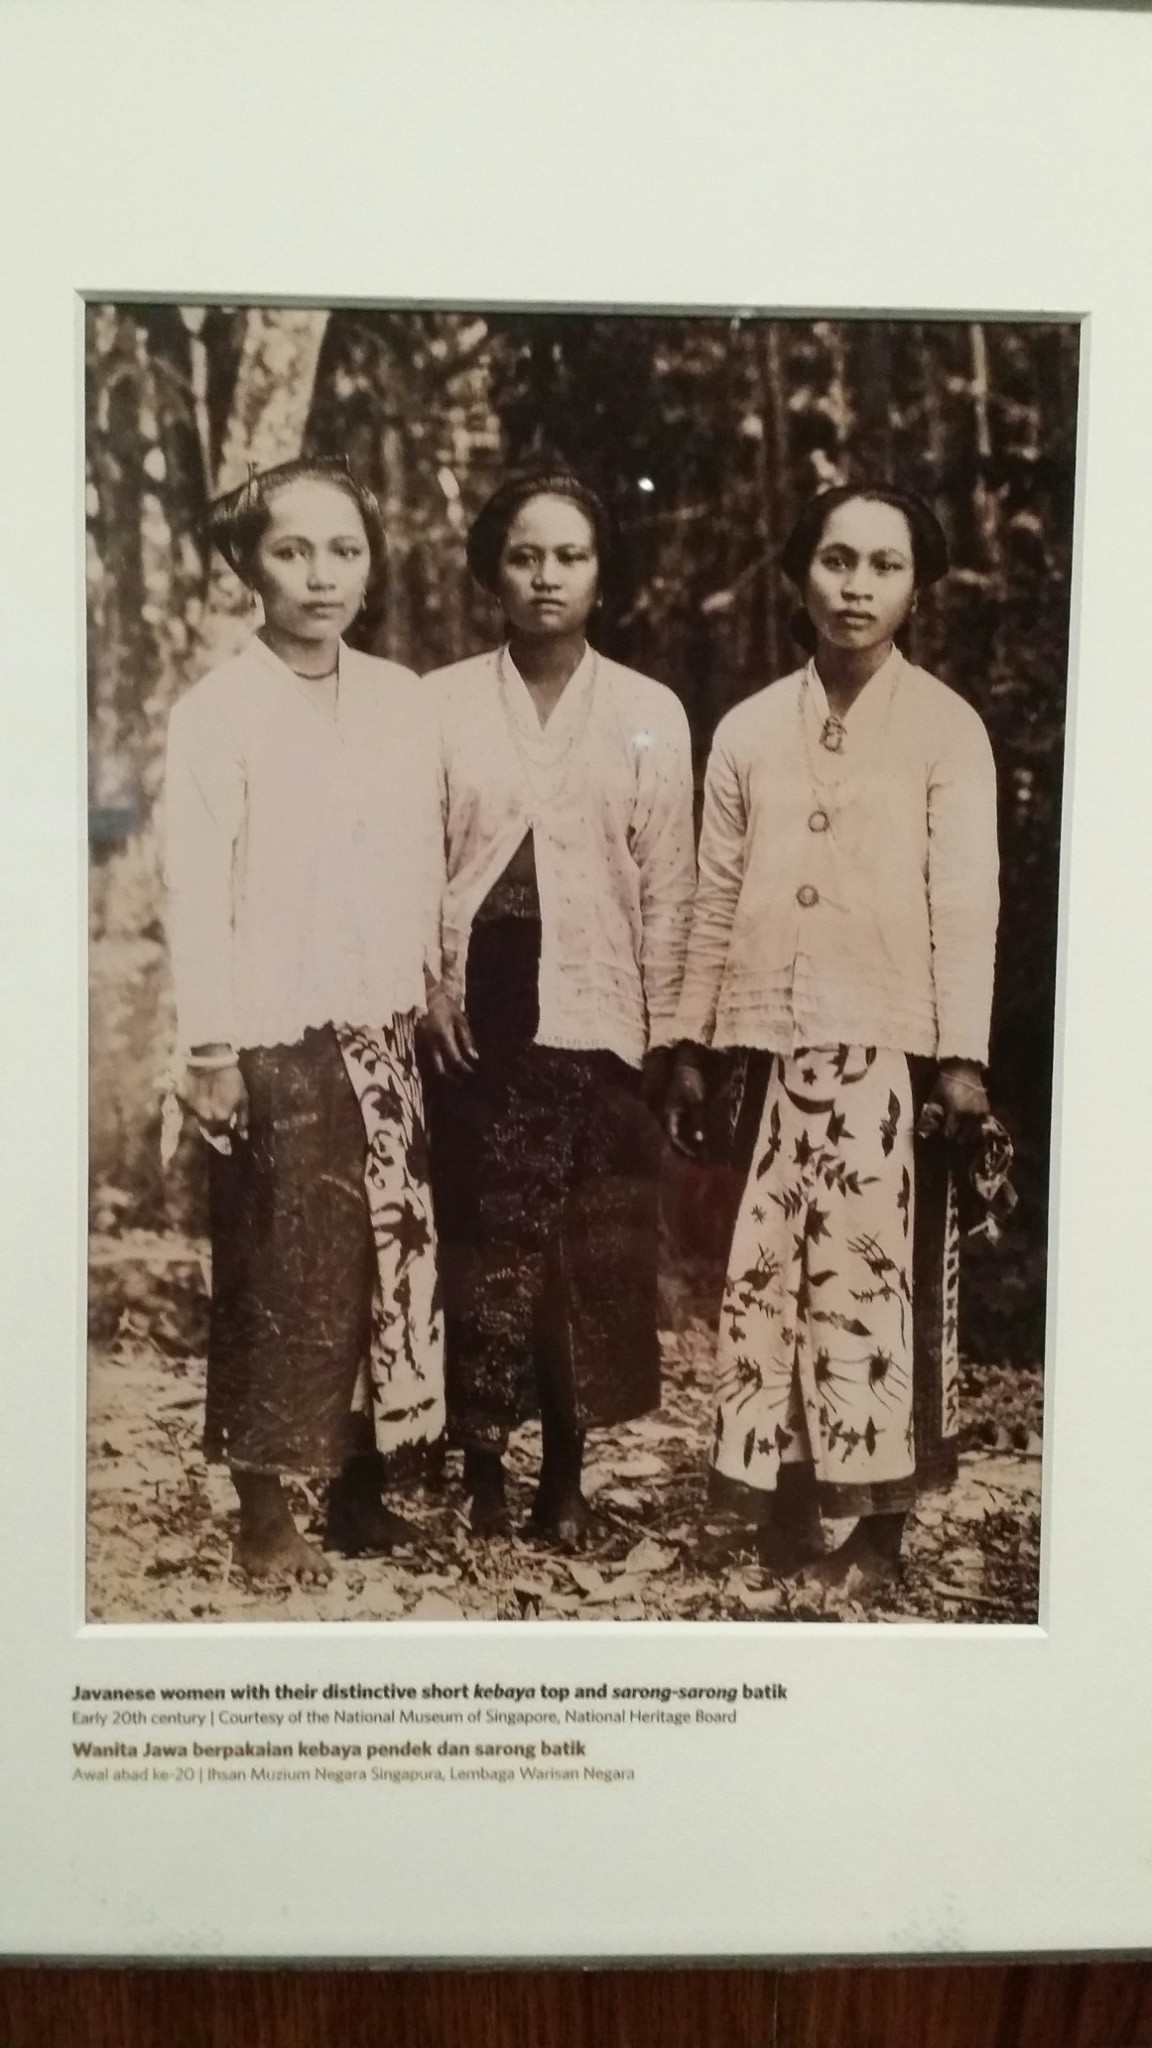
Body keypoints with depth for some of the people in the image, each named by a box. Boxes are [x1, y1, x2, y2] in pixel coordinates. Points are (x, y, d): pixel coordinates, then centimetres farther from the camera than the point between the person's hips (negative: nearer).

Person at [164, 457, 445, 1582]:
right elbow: (196, 894, -10)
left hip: (384, 1034, 5)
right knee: (279, 1276, 4)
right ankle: (265, 1511, 20)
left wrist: (430, 991, 10)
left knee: (388, 1261, 10)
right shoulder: (215, 711, -8)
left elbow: (424, 867, 10)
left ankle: (361, 1483, 26)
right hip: (276, 1042, -5)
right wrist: (209, 1048, -13)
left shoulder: (402, 699, 7)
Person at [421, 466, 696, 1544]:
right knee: (483, 1234, 1)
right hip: (479, 1006, 0)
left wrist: (662, 1031, 2)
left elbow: (668, 886, 5)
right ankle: (481, 1462, 16)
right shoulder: (442, 702, 5)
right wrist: (425, 989, -8)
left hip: (597, 1011, 1)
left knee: (592, 1243, 3)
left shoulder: (652, 712, 6)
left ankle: (566, 1469, 18)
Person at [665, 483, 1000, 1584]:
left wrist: (963, 1057, -10)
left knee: (873, 1272, -3)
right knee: (767, 1272, 4)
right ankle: (782, 1494, 17)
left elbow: (966, 902, -3)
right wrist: (690, 1046, 9)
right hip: (769, 1046, 3)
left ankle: (871, 1509, 10)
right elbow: (717, 903, 11)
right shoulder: (747, 729, 11)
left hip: (889, 1048, -3)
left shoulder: (948, 727, 2)